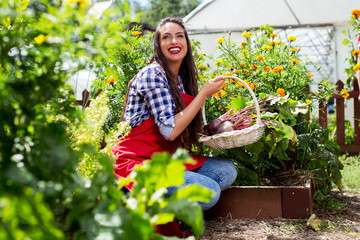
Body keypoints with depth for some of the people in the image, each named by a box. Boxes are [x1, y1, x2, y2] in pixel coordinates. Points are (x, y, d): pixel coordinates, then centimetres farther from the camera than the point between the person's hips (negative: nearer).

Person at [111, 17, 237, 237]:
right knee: (208, 191, -23)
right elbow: (170, 131, -20)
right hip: (138, 162, -9)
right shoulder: (152, 74, -13)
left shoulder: (181, 80, 13)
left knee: (227, 170, -2)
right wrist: (204, 93, -13)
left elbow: (183, 127, 18)